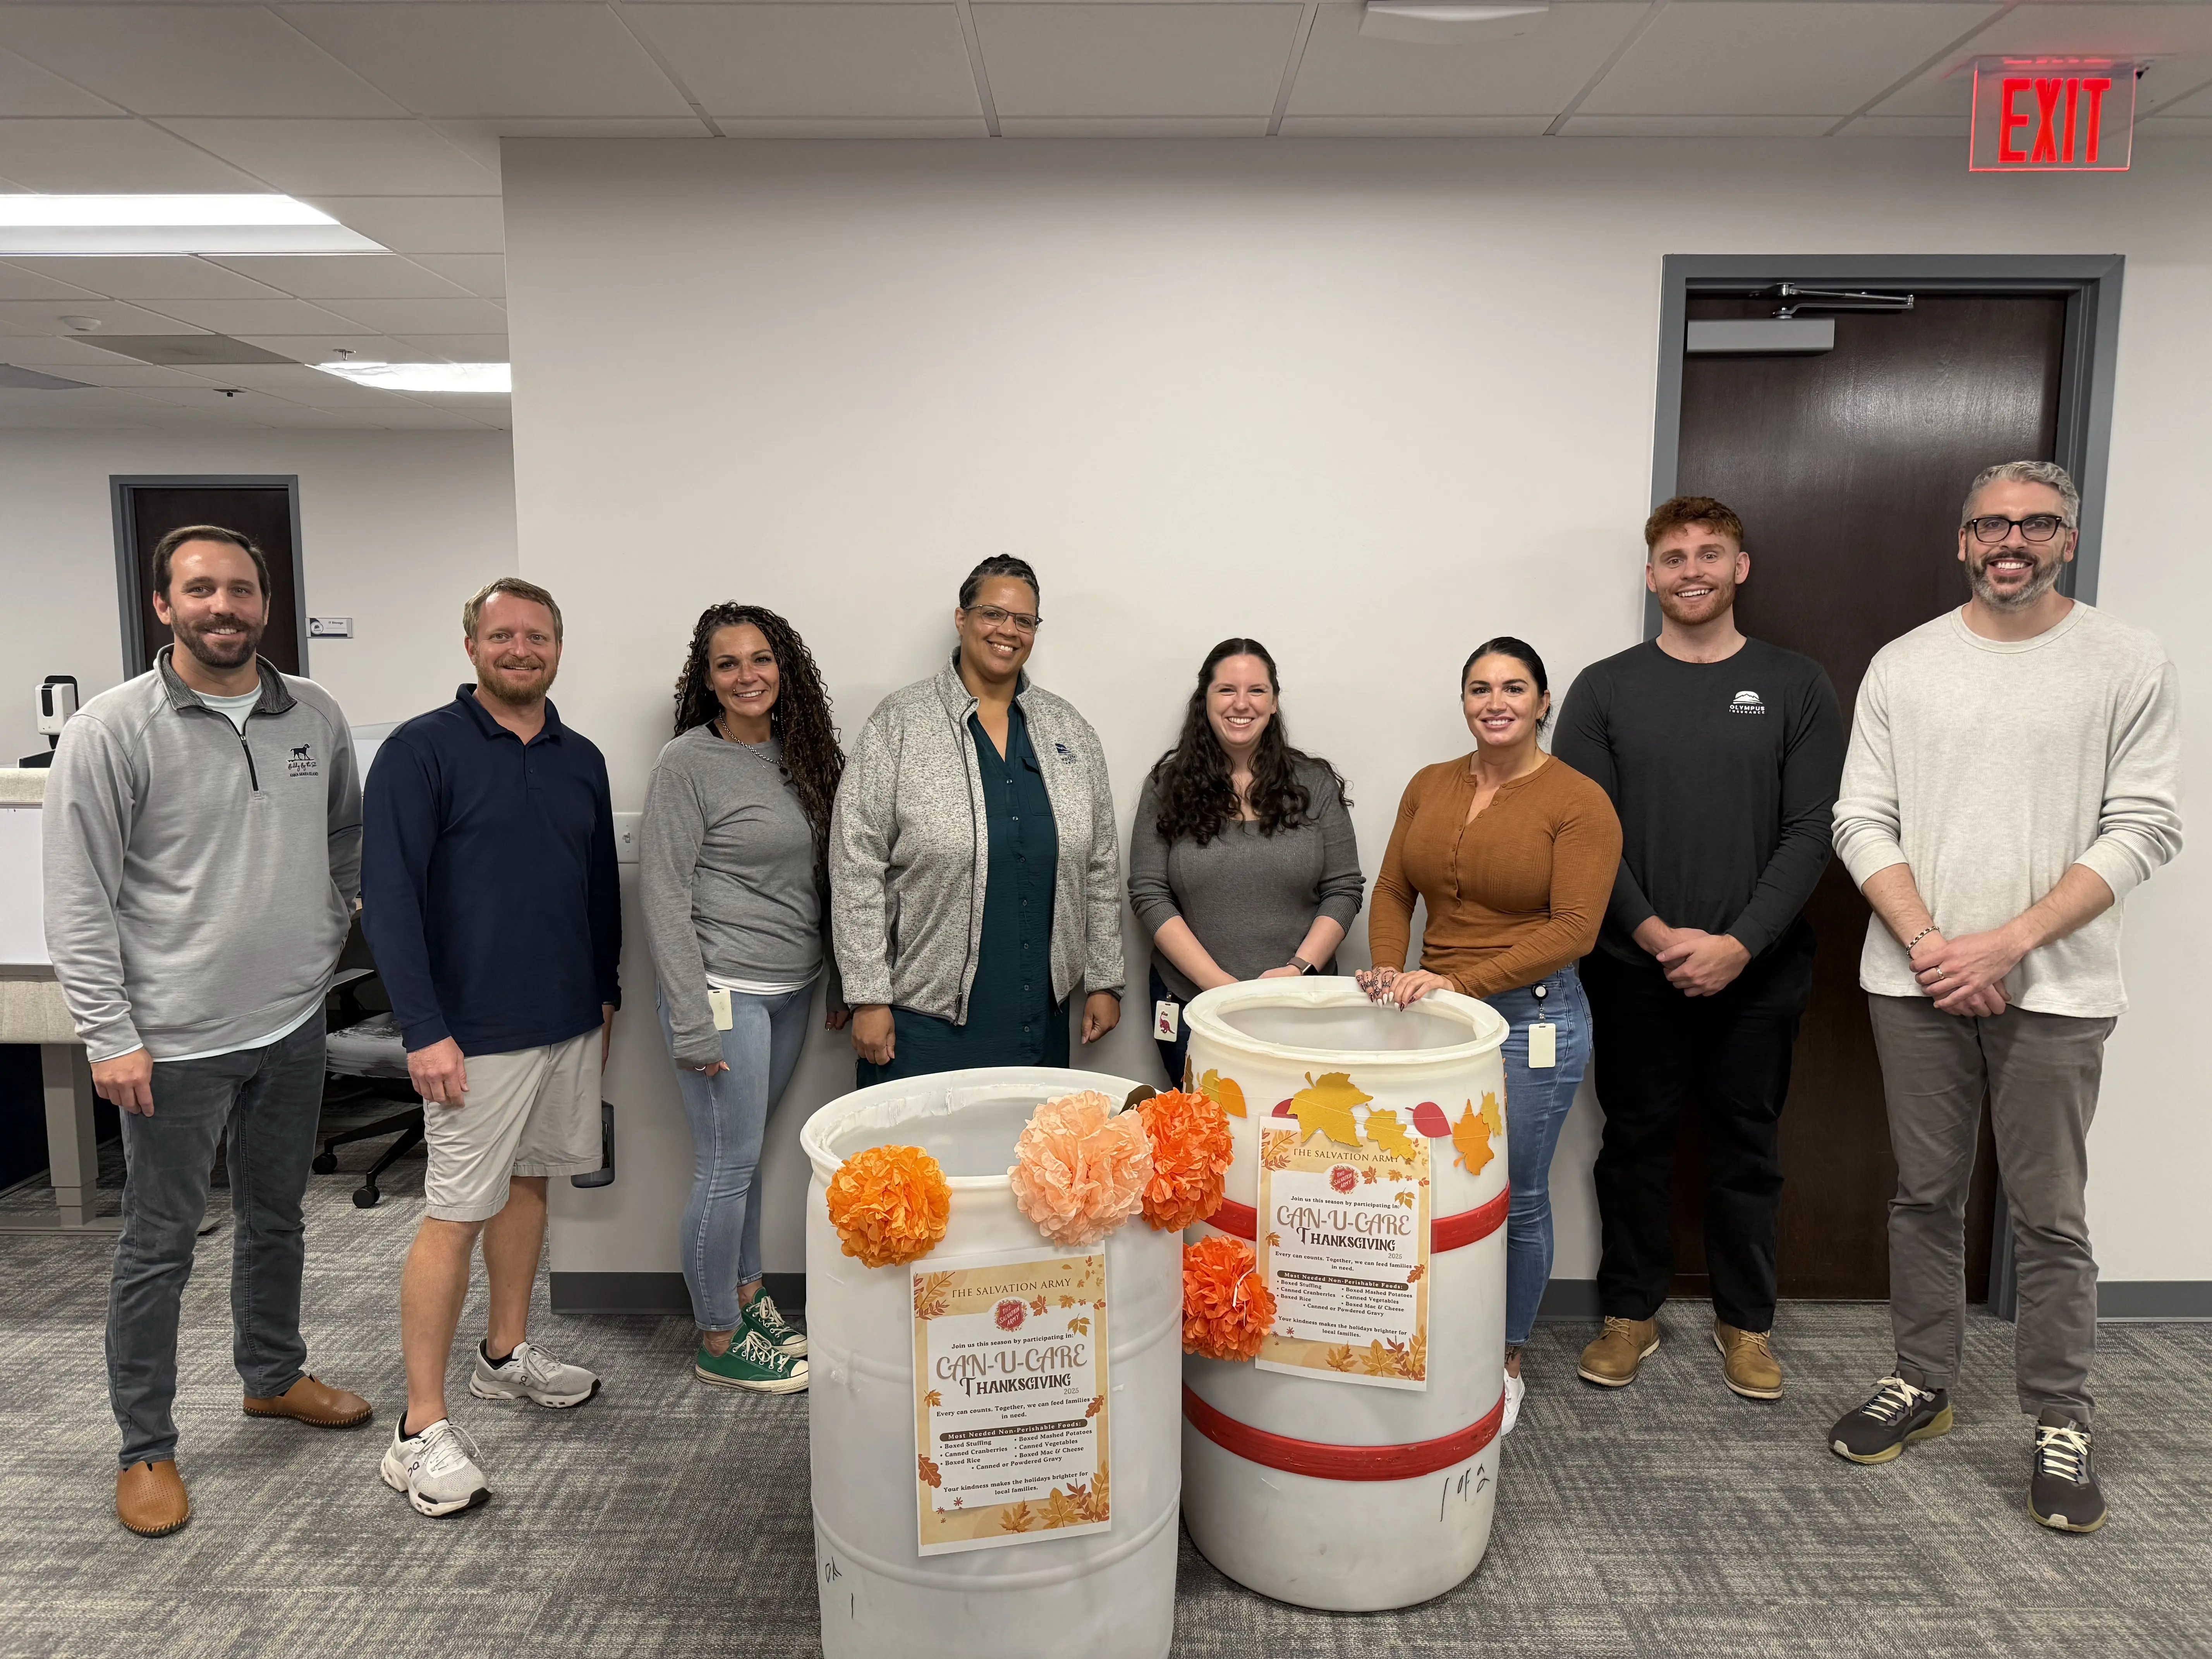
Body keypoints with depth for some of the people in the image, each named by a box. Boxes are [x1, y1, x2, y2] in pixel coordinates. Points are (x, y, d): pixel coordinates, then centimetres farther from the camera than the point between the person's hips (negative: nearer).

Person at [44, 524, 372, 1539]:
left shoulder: (317, 717, 2)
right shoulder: (111, 731, -12)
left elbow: (348, 834, 18)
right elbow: (78, 901, -12)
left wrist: (326, 930, 9)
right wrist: (109, 1036, -15)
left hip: (293, 1024, 5)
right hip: (177, 1039, -5)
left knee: (277, 1218, 21)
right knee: (160, 1244, 7)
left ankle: (274, 1377, 41)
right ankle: (145, 1448, 24)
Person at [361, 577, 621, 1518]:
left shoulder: (581, 761, 8)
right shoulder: (422, 751, -10)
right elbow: (388, 896, -14)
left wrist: (607, 990, 16)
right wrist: (425, 1030, -18)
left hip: (570, 1022, 6)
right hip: (477, 1033, -6)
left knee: (529, 1182, 17)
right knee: (456, 1217, -2)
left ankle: (506, 1355, 34)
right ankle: (423, 1428, 9)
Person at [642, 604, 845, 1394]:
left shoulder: (797, 754, 9)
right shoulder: (687, 763, -10)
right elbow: (663, 895, -12)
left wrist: (841, 979, 13)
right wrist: (690, 1020, -16)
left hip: (792, 989, 6)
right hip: (725, 991, -6)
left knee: (749, 1151, 16)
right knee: (727, 1164, 1)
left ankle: (748, 1298, 32)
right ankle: (719, 1343, 17)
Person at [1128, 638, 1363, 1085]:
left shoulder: (1316, 784, 3)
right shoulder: (1168, 786, 1)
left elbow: (1344, 890, 3)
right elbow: (1149, 896, -3)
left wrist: (1300, 967, -12)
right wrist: (1217, 982, -13)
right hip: (1191, 1005, 0)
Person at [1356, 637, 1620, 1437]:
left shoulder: (1578, 801, -9)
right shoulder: (1429, 786, 9)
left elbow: (1574, 928, -15)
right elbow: (1393, 892, 13)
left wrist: (1462, 982, -21)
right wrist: (1390, 970, -5)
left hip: (1532, 1018, -4)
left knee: (1515, 1198, 7)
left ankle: (1505, 1364, 26)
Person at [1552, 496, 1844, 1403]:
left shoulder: (1795, 687, 3)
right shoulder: (1604, 689, 3)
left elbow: (1810, 833, -3)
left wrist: (1740, 943, -13)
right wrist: (1656, 934, -13)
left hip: (1757, 973, 0)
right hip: (1634, 970, 0)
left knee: (1749, 1150, 11)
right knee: (1635, 1143, 10)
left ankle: (1745, 1320, 29)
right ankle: (1630, 1312, 25)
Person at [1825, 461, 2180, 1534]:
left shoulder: (2129, 667, 0)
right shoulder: (1903, 666, 5)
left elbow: (2143, 830, -6)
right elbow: (1862, 823, 2)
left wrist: (2008, 941, -15)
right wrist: (1929, 942, -10)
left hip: (2055, 990, -2)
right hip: (1915, 983, 2)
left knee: (2050, 1217, 6)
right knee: (1925, 1196, 13)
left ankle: (2059, 1424, 21)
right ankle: (1922, 1383, 28)